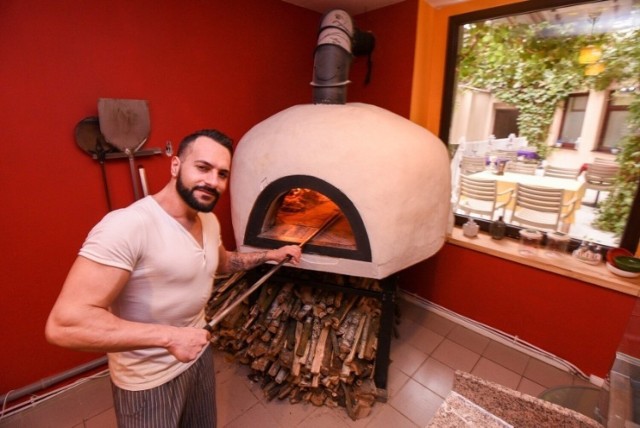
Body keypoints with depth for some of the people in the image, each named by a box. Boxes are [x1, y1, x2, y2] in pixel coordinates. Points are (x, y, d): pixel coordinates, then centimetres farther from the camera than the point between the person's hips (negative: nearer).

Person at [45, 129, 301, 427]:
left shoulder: (210, 221, -3)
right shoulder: (128, 226, -31)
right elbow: (63, 324, -32)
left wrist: (269, 255, 6)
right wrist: (169, 336, -33)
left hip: (199, 355, 8)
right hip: (148, 380, -7)